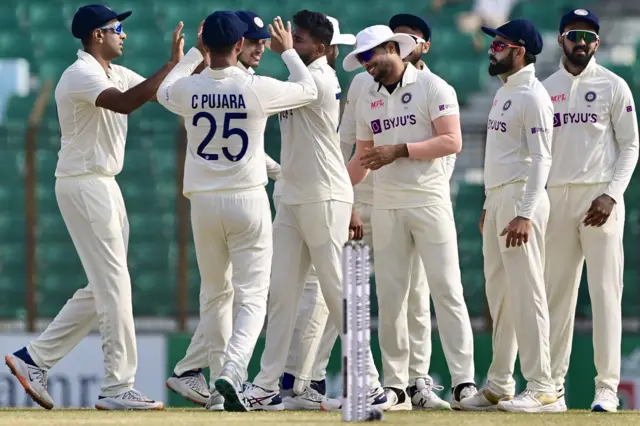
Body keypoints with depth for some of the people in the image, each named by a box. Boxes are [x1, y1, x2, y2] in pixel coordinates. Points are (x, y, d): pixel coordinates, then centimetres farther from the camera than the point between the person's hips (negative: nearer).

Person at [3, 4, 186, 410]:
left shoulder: (115, 74, 13)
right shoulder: (81, 76, -17)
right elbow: (125, 103, -34)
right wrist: (173, 63, -31)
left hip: (104, 187, 10)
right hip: (84, 186, -10)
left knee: (104, 288, 11)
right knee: (114, 285, -9)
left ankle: (34, 360, 16)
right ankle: (118, 388, -6)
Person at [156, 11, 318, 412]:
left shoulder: (189, 89, -4)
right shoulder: (258, 89, -11)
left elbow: (163, 91, 23)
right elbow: (309, 90, 8)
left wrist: (195, 53, 28)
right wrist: (288, 51, 21)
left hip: (204, 203, 3)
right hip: (248, 201, -3)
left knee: (217, 295, 17)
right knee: (252, 296, -2)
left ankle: (223, 380, 19)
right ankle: (232, 372, -22)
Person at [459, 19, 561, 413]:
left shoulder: (532, 96, -13)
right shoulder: (504, 93, 18)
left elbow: (540, 159, -19)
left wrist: (525, 214, -25)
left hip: (521, 199, -10)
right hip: (497, 199, 10)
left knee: (526, 293, -11)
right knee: (499, 295, 12)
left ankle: (542, 390, -12)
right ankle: (499, 387, 17)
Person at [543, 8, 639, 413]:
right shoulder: (546, 89, 12)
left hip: (600, 197, -4)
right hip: (556, 197, 4)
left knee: (605, 289, -7)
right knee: (557, 291, 5)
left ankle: (608, 386, -8)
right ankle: (554, 382, 10)